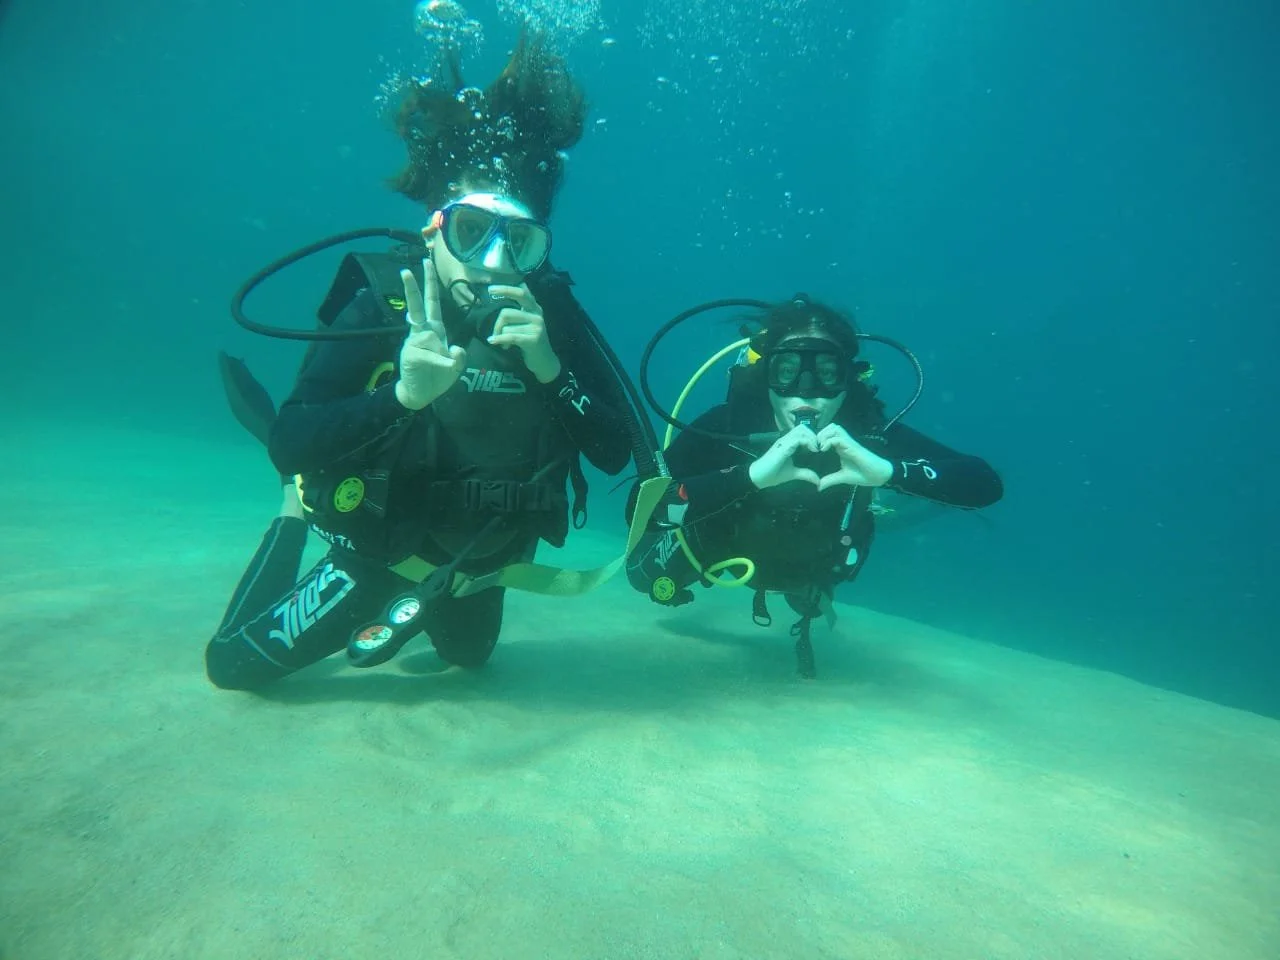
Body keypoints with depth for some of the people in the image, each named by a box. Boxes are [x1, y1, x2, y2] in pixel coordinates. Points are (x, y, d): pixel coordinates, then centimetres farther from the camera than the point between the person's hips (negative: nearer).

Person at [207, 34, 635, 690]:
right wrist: (402, 395, -47)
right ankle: (298, 516, 30)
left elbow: (615, 454, -21)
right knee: (232, 665, 12)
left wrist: (551, 368, -36)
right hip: (382, 555, -2)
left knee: (468, 659, 33)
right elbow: (287, 447, -32)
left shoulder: (553, 311, -18)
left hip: (480, 563, 3)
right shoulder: (382, 305, -25)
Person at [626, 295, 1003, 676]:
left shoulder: (868, 431, -33)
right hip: (732, 550, -3)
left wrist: (889, 470, -51)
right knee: (650, 577, -9)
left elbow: (986, 484, -34)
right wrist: (749, 475, -57)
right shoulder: (728, 424, -37)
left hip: (815, 570, 3)